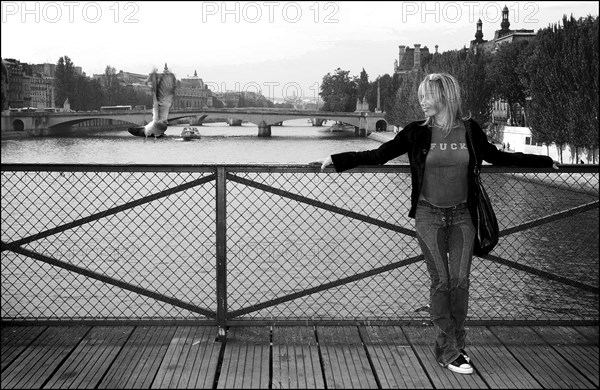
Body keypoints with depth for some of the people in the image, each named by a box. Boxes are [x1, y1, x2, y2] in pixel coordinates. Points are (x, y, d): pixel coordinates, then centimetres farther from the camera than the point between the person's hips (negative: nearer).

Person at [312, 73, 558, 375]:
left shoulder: (470, 130, 1)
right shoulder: (416, 133, -4)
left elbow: (497, 157, 14)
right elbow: (377, 155, -2)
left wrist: (545, 162, 18)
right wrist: (335, 160, -8)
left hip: (461, 215, 2)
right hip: (429, 215, -2)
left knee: (460, 281, 1)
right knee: (441, 282, -1)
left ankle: (453, 347, 14)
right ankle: (448, 352, 7)